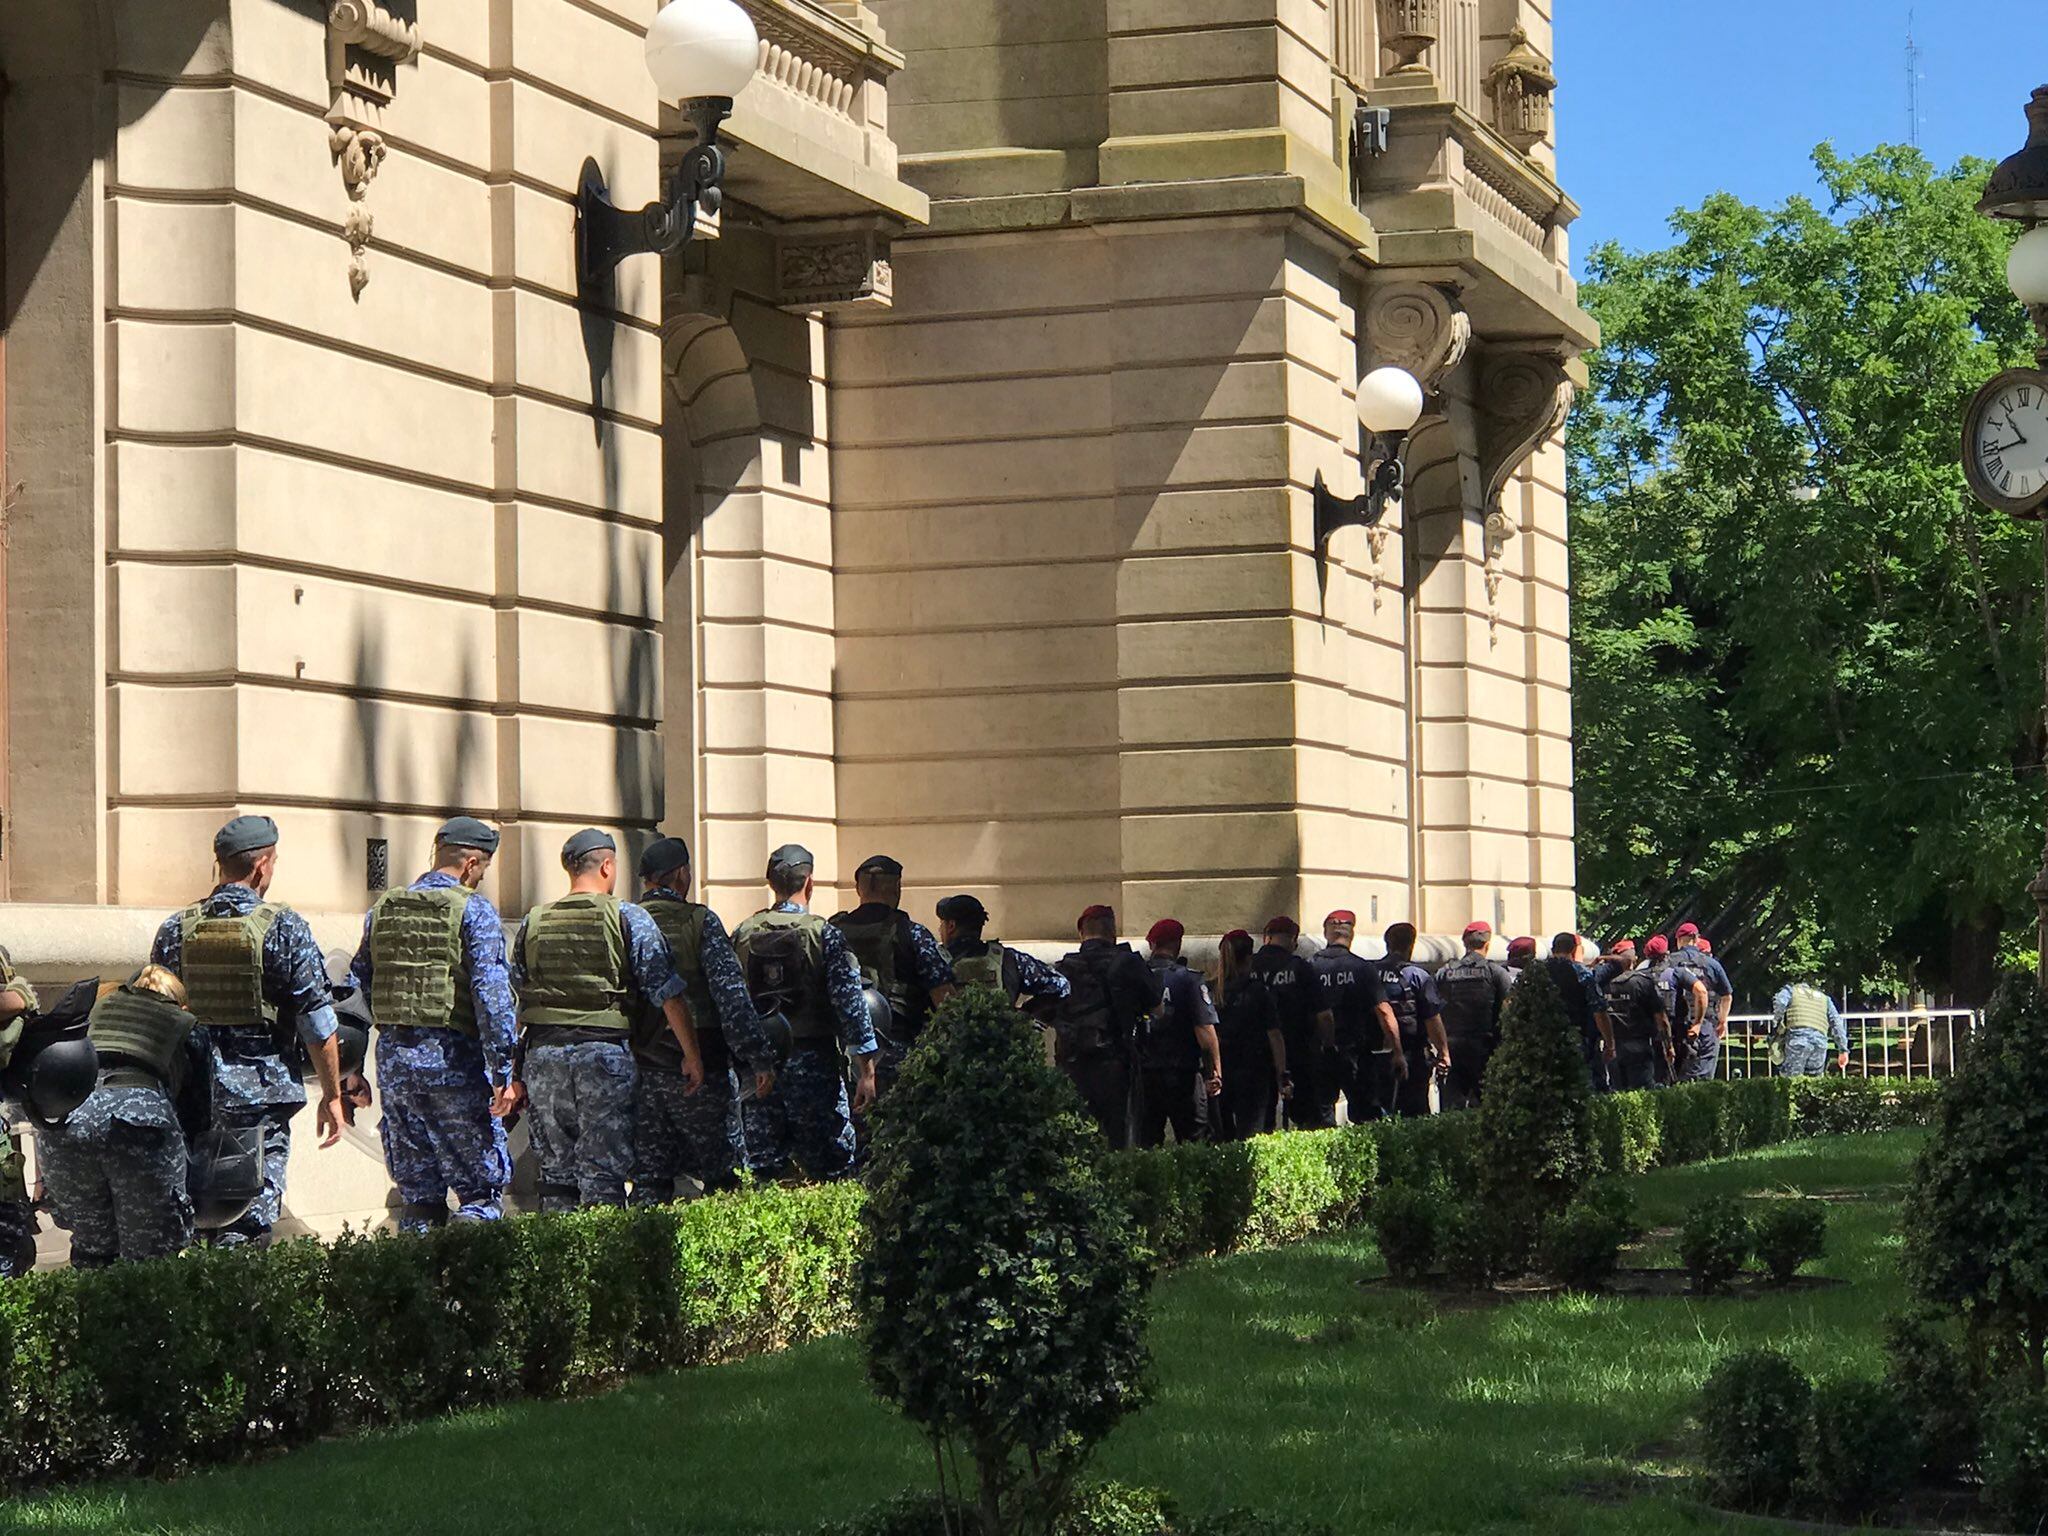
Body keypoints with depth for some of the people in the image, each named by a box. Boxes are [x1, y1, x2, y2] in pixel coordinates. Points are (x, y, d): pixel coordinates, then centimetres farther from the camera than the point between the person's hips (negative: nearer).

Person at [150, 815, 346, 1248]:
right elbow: (317, 1020, -7)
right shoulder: (283, 927, -8)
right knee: (251, 1224, -2)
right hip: (262, 1097, -4)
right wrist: (332, 1096, 2)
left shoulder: (176, 929, 5)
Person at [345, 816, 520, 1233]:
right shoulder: (473, 910, -5)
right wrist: (503, 1072, -13)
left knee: (416, 1193, 12)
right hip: (453, 1058, -5)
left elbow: (357, 988, 15)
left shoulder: (383, 909, 13)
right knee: (482, 1186, 0)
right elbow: (491, 993, -13)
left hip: (393, 1058, 5)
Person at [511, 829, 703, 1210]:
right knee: (604, 1173, -2)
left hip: (544, 1052, 4)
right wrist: (692, 1055, 0)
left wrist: (516, 1071, 20)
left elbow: (514, 1001, 12)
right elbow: (667, 993, -5)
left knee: (556, 1172, 10)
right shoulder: (628, 918, -2)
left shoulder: (533, 922, 10)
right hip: (604, 1051, -4)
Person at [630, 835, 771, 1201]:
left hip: (641, 1071, 4)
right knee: (721, 1175, 3)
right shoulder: (699, 921, -6)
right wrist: (758, 1061, -11)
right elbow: (732, 995, -12)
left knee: (649, 1180, 7)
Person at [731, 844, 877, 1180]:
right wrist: (866, 1070, -7)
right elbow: (850, 1001, -9)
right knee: (830, 1171, 0)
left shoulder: (742, 935, 4)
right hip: (812, 1062, -4)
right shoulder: (824, 934, -7)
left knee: (763, 1172, 8)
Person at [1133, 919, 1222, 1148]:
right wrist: (1216, 1073, -6)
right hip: (1182, 1074, -4)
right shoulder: (1188, 980, -10)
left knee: (1147, 1141, 9)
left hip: (1143, 1073, 4)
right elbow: (1205, 1030, -13)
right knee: (1194, 1140, 1)